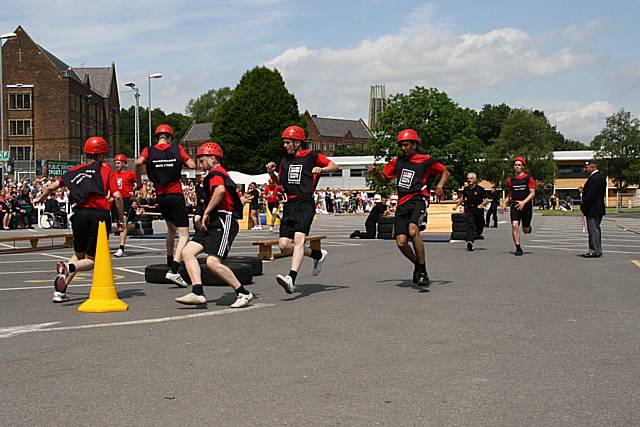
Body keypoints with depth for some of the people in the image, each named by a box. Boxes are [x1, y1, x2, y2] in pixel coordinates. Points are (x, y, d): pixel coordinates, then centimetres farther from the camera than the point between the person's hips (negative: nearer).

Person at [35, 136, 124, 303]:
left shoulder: (76, 170, 15)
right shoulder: (106, 170, 7)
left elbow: (52, 187, 16)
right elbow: (117, 196, -4)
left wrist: (39, 200, 36)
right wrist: (121, 220, 4)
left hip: (80, 214, 3)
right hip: (100, 214, -3)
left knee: (79, 255, 22)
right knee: (91, 260, 8)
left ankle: (60, 291, 7)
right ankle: (69, 267, -25)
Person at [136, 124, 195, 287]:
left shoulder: (149, 150, 3)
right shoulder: (177, 148, 0)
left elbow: (139, 162, -15)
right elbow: (192, 165, -5)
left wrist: (138, 179, 0)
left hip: (160, 197, 4)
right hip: (176, 196, -4)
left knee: (171, 229, 28)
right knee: (184, 236, -7)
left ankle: (170, 262, 38)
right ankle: (173, 270, -24)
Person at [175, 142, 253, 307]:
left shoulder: (215, 172, -7)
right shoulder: (221, 173, 26)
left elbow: (220, 190, -30)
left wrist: (206, 213, -20)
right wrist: (200, 216, 13)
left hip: (223, 222, -11)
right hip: (212, 223, 11)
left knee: (213, 262, -18)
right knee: (187, 252, 1)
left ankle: (244, 293, -6)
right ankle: (197, 293, -7)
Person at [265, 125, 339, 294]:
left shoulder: (312, 156, 4)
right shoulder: (285, 160, 20)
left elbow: (334, 166, 8)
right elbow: (279, 182, 27)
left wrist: (321, 169, -11)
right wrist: (271, 172, 8)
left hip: (305, 203, -7)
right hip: (289, 204, 7)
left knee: (299, 239, -23)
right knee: (284, 245, 0)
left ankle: (291, 279, -35)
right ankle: (318, 255, 21)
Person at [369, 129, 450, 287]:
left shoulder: (425, 160, 4)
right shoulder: (397, 162, 15)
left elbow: (445, 172, 14)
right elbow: (385, 179, 24)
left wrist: (439, 186, -4)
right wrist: (376, 172, 4)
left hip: (418, 200, -4)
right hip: (402, 204, 5)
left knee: (413, 231, -30)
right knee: (401, 242, -7)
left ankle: (422, 271, -18)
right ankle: (418, 265, 23)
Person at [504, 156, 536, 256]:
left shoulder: (528, 178, -1)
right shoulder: (510, 180, 9)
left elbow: (532, 193, -5)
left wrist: (524, 202, -19)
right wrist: (505, 203, 4)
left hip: (526, 206, -2)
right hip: (514, 206, 2)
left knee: (525, 230, 6)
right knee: (514, 225, -18)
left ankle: (528, 227, 46)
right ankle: (518, 248, -12)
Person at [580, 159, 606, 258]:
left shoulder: (594, 178, -20)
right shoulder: (601, 176, 13)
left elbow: (590, 195, -23)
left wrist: (583, 206, -13)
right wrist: (584, 190, 7)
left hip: (593, 209, -11)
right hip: (599, 208, 11)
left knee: (593, 230, -5)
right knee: (596, 229, 17)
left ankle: (594, 251, -1)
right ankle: (598, 250, 23)